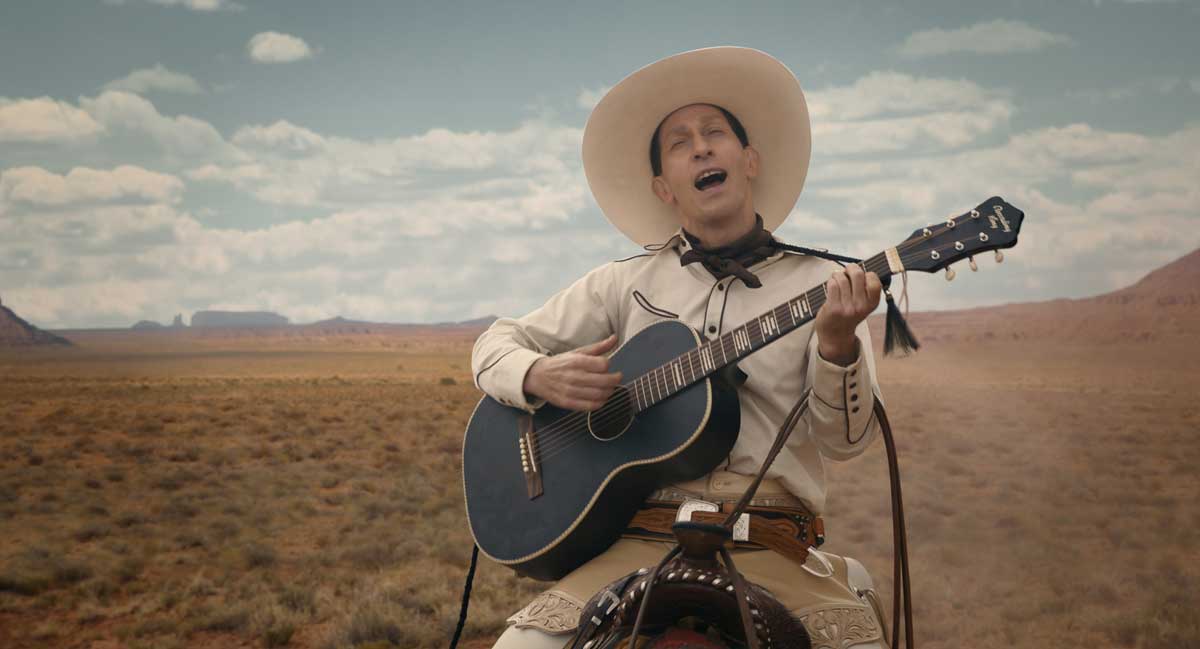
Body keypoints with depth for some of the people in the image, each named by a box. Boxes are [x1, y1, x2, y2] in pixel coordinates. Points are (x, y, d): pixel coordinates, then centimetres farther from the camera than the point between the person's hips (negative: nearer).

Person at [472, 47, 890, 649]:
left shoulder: (823, 284, 9)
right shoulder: (626, 283, 12)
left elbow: (844, 439, -1)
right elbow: (495, 344, 18)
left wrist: (838, 343, -20)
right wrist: (540, 376, -5)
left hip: (770, 548, 0)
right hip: (637, 540, 1)